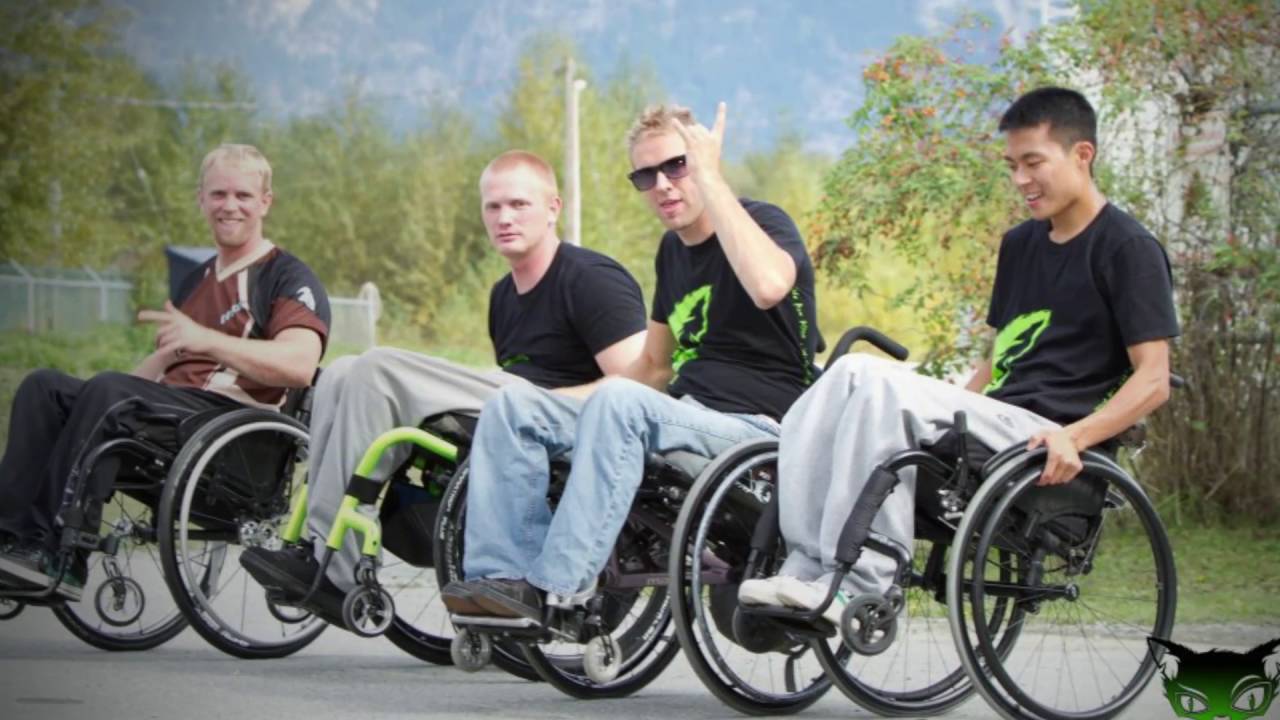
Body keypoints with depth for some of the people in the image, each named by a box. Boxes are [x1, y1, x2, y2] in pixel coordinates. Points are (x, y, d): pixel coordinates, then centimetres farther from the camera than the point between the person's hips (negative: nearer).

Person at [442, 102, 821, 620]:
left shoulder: (764, 223, -6)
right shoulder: (674, 248, 18)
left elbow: (768, 285, -33)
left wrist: (710, 179, -26)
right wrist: (550, 404, 18)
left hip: (756, 429, -9)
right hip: (686, 417, 9)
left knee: (620, 402, -36)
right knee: (512, 405, -3)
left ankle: (557, 587, -37)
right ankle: (504, 573, -16)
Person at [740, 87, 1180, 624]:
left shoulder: (1129, 248, -1)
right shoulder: (1020, 245, 24)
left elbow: (1153, 381, -8)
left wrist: (1074, 436, -22)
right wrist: (950, 412, 13)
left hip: (1042, 443, -8)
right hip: (993, 423, 8)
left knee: (876, 380, -27)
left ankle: (857, 584, -29)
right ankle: (807, 571, -25)